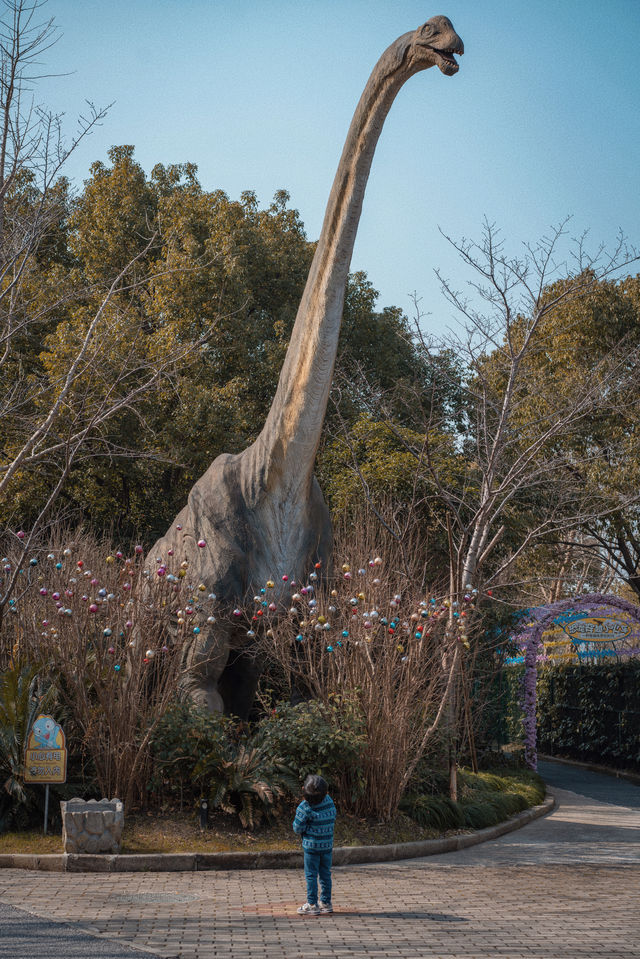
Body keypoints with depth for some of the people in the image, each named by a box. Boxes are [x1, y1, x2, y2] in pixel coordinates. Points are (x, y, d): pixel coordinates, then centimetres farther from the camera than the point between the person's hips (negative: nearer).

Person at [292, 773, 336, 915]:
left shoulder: (305, 808, -20)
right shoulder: (329, 801, -4)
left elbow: (298, 828, -13)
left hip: (312, 846, -5)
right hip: (327, 845, 5)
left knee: (311, 875, 4)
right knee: (325, 874, 14)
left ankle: (312, 905, 6)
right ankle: (326, 902, 20)